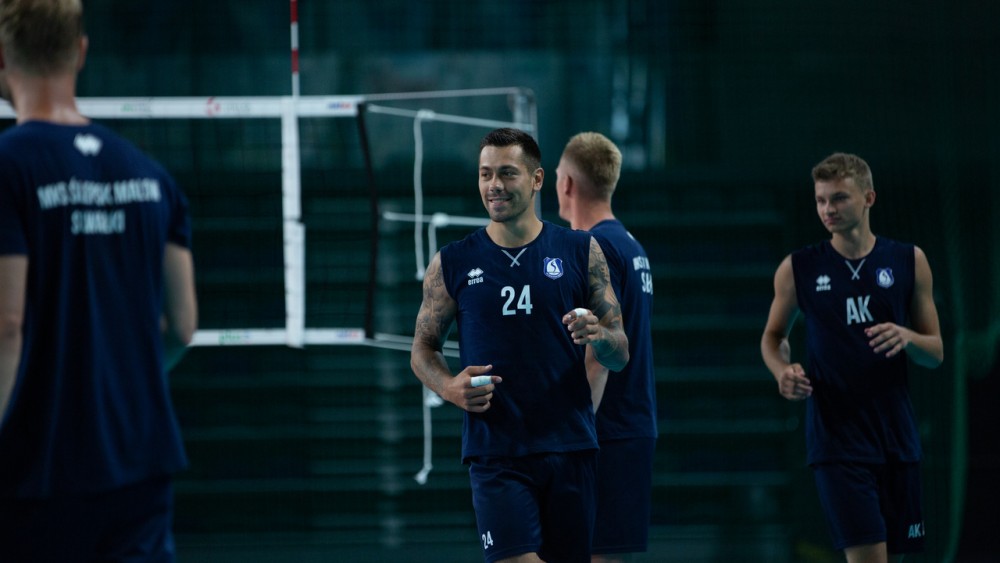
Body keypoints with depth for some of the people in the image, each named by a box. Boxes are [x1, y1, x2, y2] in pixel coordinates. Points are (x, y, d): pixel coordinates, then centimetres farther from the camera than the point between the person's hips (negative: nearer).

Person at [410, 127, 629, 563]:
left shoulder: (581, 252, 5)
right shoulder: (452, 264, 4)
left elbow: (620, 356, 6)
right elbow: (423, 349, 13)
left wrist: (598, 335, -17)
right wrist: (449, 388, -8)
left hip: (569, 446, 1)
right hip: (495, 453, -1)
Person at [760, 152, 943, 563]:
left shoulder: (909, 262, 5)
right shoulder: (798, 269, 1)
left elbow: (936, 353, 9)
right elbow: (773, 335, 16)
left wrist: (907, 337, -14)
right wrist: (782, 370, -6)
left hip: (896, 433, 3)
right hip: (836, 434, -3)